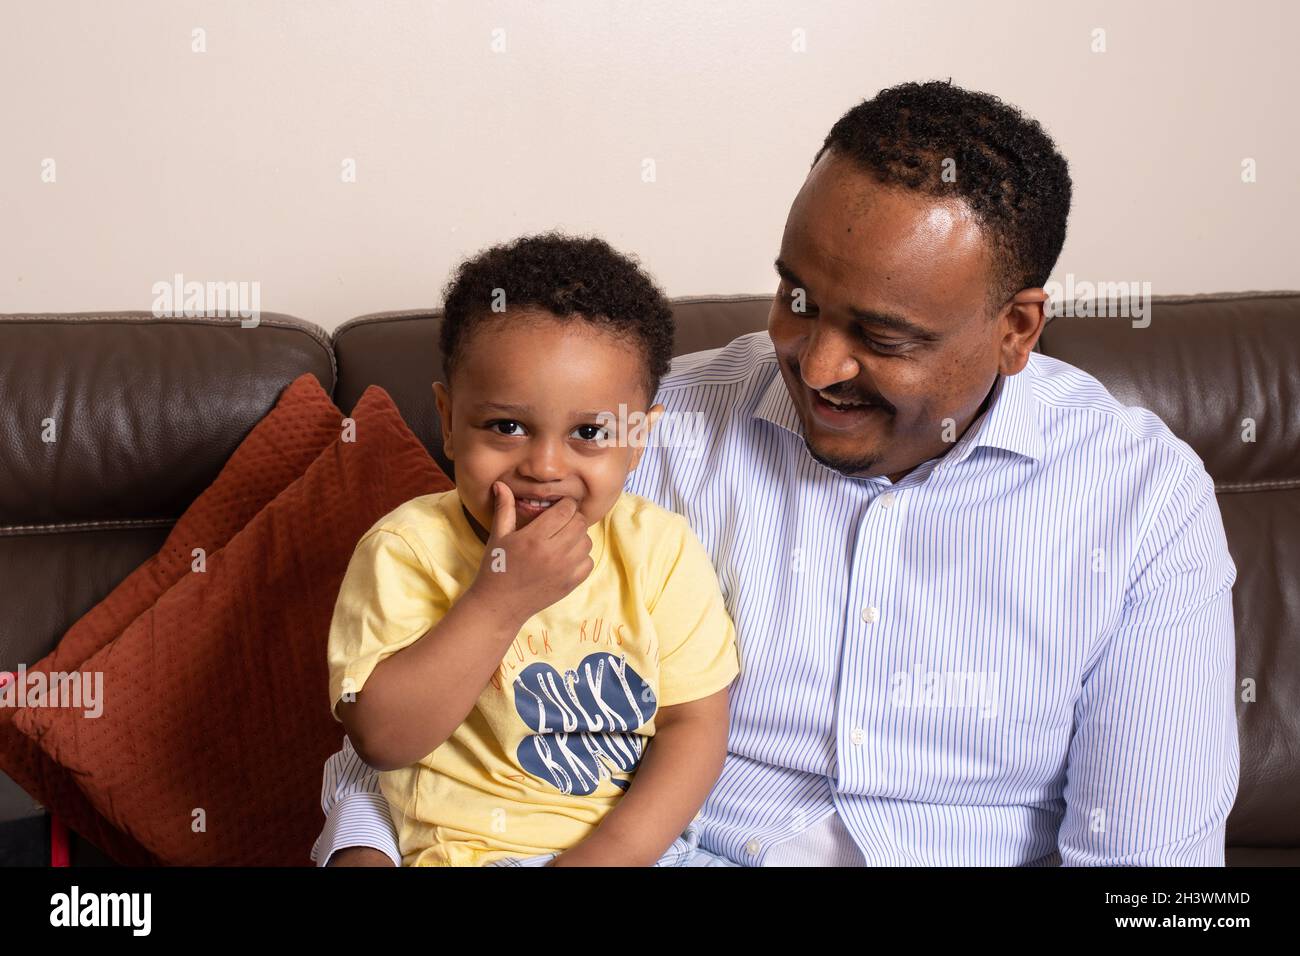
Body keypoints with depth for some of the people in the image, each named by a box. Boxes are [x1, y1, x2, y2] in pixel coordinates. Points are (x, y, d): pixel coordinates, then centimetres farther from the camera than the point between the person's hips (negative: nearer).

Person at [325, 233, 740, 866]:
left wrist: (611, 851, -17)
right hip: (473, 849, -3)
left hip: (643, 838, 4)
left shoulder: (661, 550, -2)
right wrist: (499, 601, -24)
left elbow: (695, 724, -4)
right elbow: (381, 738, -17)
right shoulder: (406, 551, -9)